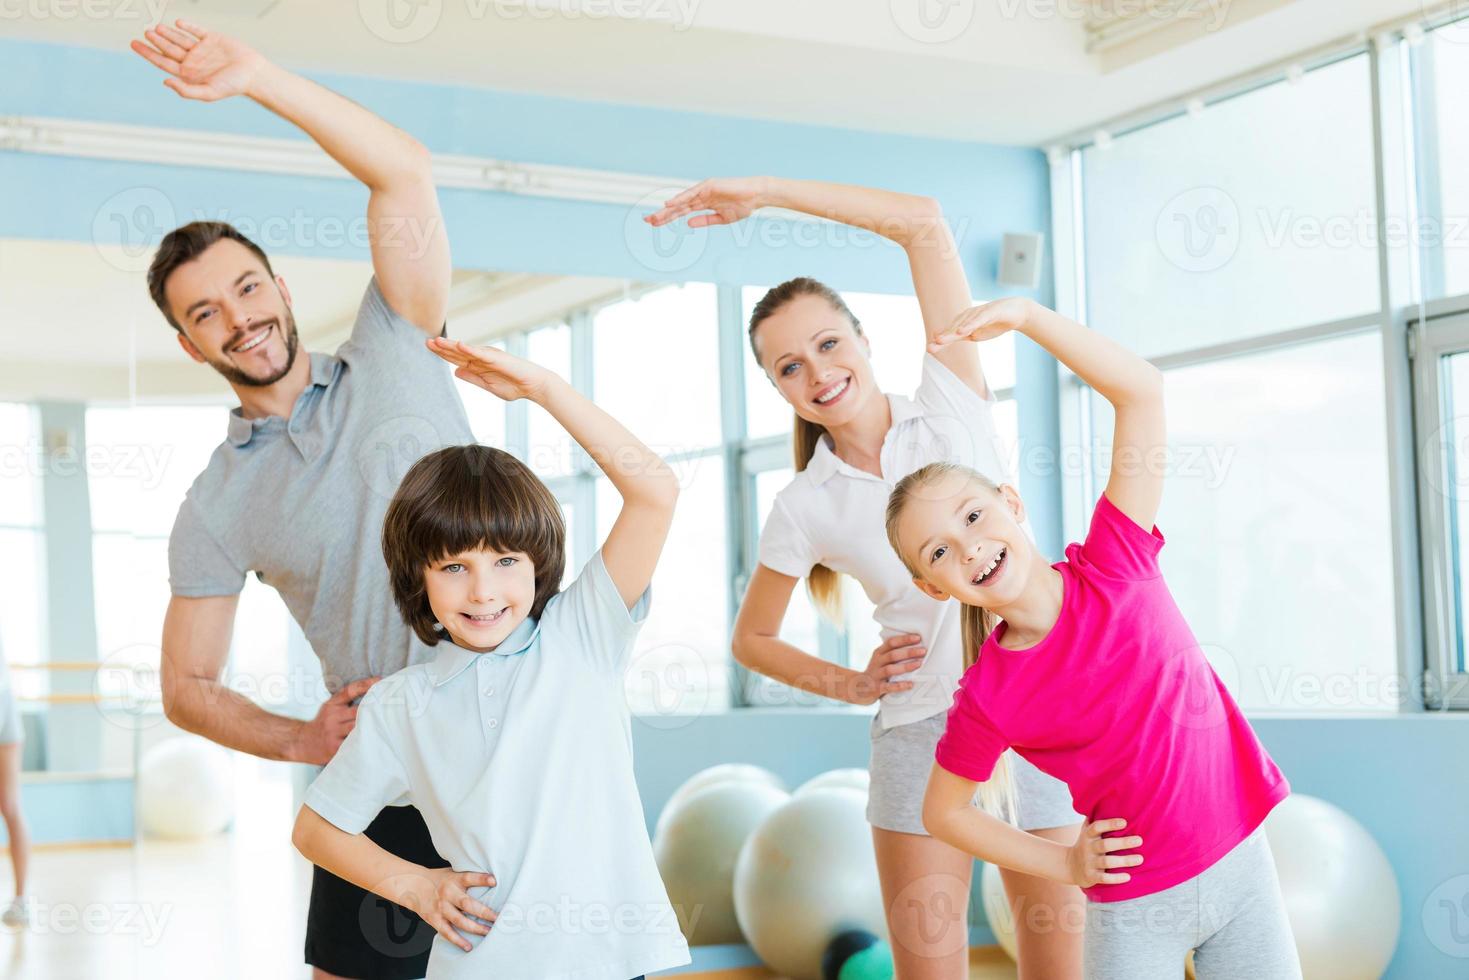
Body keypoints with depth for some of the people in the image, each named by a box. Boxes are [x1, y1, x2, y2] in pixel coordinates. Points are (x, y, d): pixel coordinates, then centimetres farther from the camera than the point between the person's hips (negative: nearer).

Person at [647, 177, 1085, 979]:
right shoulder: (805, 508, 1)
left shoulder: (952, 407, 0)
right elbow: (750, 638, 15)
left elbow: (923, 223, -7)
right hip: (921, 731, 0)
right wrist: (850, 685, -1)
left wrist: (763, 191, -8)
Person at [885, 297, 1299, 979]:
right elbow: (942, 811, 2)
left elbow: (1140, 390, -16)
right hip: (1137, 908, -1)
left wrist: (1024, 315, -24)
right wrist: (1063, 865, -2)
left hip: (1242, 862, 2)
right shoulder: (987, 701, -14)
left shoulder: (1115, 565, -11)